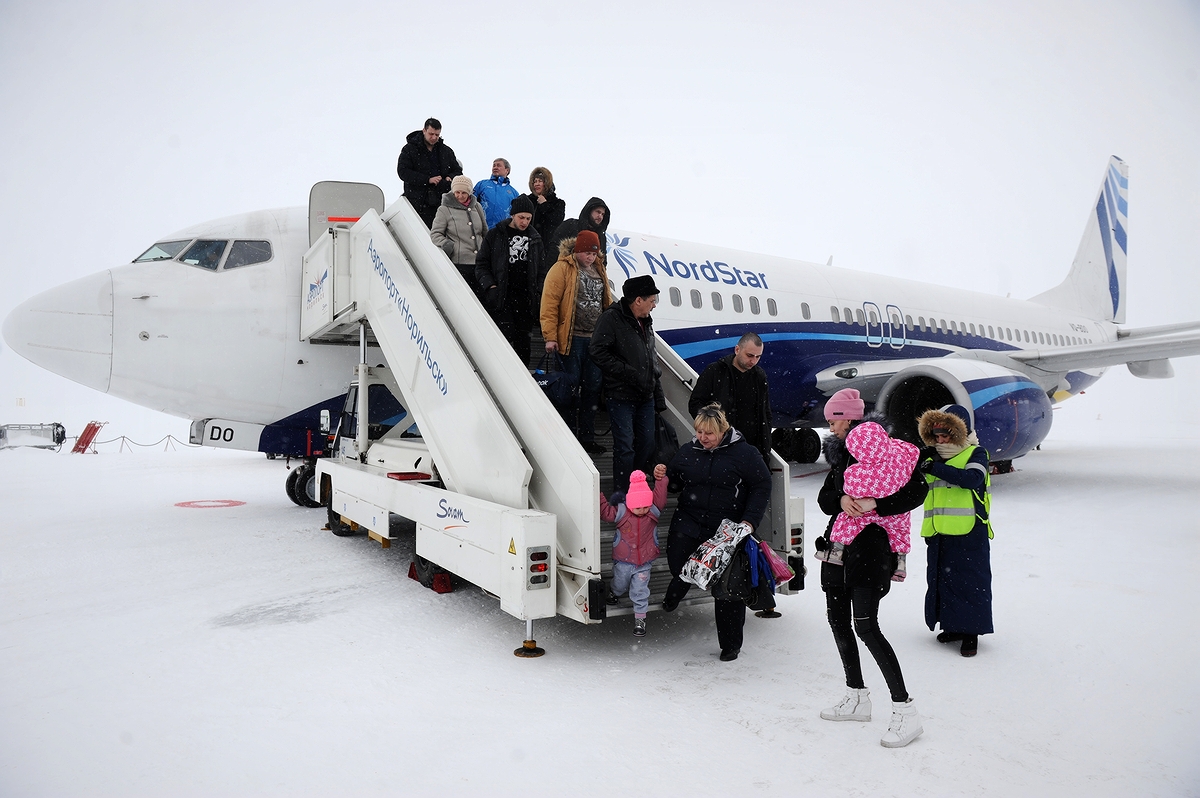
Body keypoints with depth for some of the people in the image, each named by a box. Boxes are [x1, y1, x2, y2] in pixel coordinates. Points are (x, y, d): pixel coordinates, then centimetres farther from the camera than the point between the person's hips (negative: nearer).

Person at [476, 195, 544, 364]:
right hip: (501, 297, -4)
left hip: (525, 297, 4)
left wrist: (537, 292, 12)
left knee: (523, 336, 8)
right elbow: (481, 263, 3)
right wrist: (489, 285, -9)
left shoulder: (534, 237, 13)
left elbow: (539, 266, 21)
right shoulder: (495, 234, 1)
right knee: (506, 335, -14)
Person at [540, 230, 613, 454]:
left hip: (596, 339, 7)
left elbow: (607, 303, 22)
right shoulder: (562, 269, -6)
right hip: (571, 339, -6)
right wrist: (550, 337, -16)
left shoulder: (599, 269, 15)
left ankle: (587, 438, 20)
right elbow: (549, 304, -11)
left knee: (592, 389, 10)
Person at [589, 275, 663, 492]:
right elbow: (597, 352, -19)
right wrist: (628, 373, -18)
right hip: (621, 396, -7)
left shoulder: (646, 322, 16)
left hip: (646, 397, 8)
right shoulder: (611, 319, -9)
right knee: (625, 446, -6)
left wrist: (659, 397, 17)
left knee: (647, 444, 11)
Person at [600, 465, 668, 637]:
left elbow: (660, 495, -18)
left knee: (640, 591, 3)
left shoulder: (654, 510, -10)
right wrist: (598, 496, -24)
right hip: (623, 560, 0)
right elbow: (605, 511, -12)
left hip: (644, 561, 0)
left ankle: (640, 618, 19)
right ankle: (614, 593, 58)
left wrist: (660, 478, -31)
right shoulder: (620, 511, -14)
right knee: (620, 584, 24)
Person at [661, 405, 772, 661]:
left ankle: (730, 644, 24)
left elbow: (762, 486, -3)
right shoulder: (687, 452, 5)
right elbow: (671, 478, 21)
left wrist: (750, 520, -11)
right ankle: (676, 591, 15)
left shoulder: (744, 453, -7)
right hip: (689, 522, 2)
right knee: (678, 561, -22)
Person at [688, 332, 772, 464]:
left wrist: (765, 447, 13)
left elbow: (766, 415, 19)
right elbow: (695, 405, -1)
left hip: (753, 448, 4)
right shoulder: (714, 371, -3)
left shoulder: (760, 376, 11)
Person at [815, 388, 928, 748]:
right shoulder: (840, 452, 14)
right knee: (838, 620, 12)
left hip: (870, 548, -8)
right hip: (840, 547, 8)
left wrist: (874, 505, -26)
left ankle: (905, 711, -2)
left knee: (866, 627, -12)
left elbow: (917, 491, -16)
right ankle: (857, 698, 27)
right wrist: (842, 501, -16)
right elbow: (824, 498, 6)